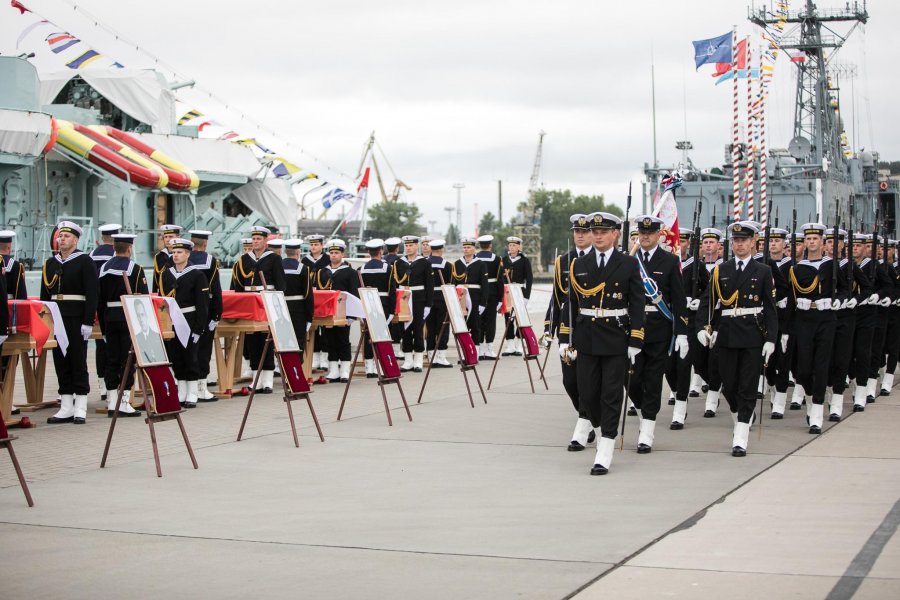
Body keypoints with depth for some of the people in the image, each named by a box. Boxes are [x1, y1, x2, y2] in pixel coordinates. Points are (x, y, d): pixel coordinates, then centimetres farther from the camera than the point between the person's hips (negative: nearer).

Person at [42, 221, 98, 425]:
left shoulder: (85, 261, -4)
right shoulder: (50, 263, 12)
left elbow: (92, 294, -10)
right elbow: (44, 295, 16)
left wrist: (88, 322, -16)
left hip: (76, 321, -6)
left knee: (78, 362, -2)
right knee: (60, 362, 7)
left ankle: (80, 408, 1)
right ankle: (66, 407, 11)